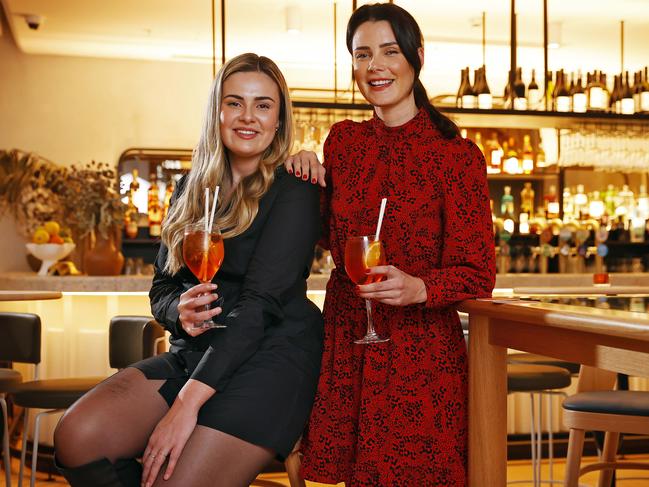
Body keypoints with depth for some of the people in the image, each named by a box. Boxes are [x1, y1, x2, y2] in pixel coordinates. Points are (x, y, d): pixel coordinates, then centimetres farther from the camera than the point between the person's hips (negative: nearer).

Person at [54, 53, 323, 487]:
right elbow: (162, 288, 15)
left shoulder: (293, 192, -6)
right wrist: (180, 310, -12)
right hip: (197, 352, 6)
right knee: (77, 437, -18)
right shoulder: (193, 188, 13)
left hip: (271, 356, -5)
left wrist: (188, 402, -23)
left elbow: (260, 303, -16)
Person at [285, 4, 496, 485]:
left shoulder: (457, 155, -9)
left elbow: (477, 274, -10)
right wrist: (309, 181, 0)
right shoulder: (343, 141, 5)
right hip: (345, 346, 4)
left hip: (421, 355, -4)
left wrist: (417, 287, -28)